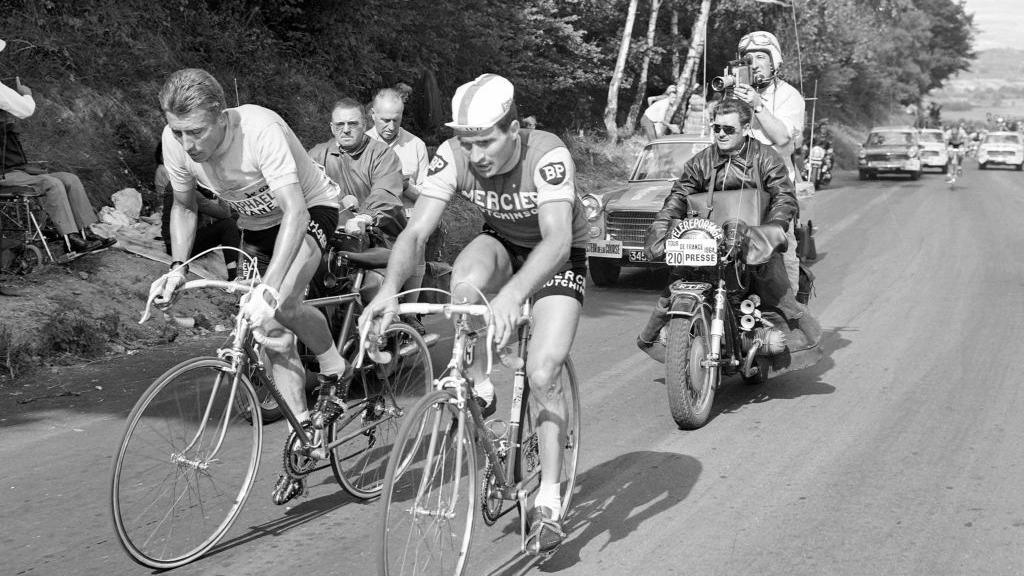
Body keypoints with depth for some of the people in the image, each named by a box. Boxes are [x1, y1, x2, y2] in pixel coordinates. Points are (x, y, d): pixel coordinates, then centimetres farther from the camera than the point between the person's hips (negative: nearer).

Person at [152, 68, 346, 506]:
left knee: (279, 304, -32)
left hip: (310, 210, -6)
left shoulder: (260, 129, -35)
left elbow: (295, 211, -41)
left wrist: (268, 290, -49)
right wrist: (177, 267, -11)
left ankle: (335, 371, -4)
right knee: (271, 334, 2)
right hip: (256, 224, 6)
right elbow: (184, 205, 2)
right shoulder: (176, 142, -18)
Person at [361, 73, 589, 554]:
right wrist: (389, 289, -47)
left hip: (557, 254, -3)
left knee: (542, 375, -17)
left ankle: (549, 500, -2)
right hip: (502, 242, 3)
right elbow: (415, 231, -28)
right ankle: (477, 390, -10)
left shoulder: (548, 156, -34)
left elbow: (557, 239, -45)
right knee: (464, 281, -34)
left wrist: (512, 295, -62)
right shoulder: (454, 157, -23)